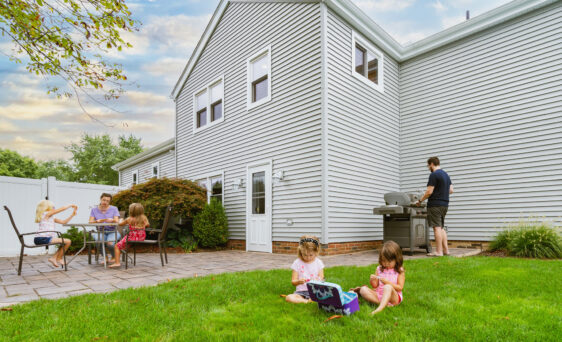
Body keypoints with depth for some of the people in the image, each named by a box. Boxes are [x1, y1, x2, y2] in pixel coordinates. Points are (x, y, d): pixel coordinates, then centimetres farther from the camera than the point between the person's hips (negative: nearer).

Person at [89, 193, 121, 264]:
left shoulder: (114, 209, -1)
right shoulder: (94, 209, 5)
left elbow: (117, 221, -10)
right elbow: (90, 222, -5)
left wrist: (112, 220, -34)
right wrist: (97, 221, -28)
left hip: (112, 232, -2)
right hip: (101, 232, 2)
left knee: (110, 243, -32)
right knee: (98, 240, -33)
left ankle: (114, 257, 2)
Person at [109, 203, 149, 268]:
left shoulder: (129, 219, -11)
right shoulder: (144, 218, -4)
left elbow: (120, 224, 7)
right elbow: (147, 224, 14)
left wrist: (121, 220, 29)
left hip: (132, 238, -6)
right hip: (142, 238, 6)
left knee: (117, 246, 14)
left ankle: (117, 262, 4)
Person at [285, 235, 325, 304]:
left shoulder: (318, 262, 4)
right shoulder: (297, 263, 0)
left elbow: (321, 279, 3)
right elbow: (293, 282, 1)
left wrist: (318, 281, -21)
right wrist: (299, 281, -22)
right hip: (301, 292, 0)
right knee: (288, 298, -29)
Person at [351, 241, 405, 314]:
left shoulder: (400, 271, 1)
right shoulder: (379, 269, 11)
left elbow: (400, 288, -7)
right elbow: (375, 286, 11)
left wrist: (386, 282, -19)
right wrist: (372, 281, -12)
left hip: (394, 297, -4)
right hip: (378, 295, 5)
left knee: (387, 287, -36)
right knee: (363, 289, -18)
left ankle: (380, 308, -51)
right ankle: (384, 304, -25)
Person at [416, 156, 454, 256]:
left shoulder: (434, 175, -13)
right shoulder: (446, 174, 15)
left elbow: (429, 192, -17)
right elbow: (451, 190, 17)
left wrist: (420, 200, -5)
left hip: (435, 204, -9)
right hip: (444, 204, 9)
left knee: (437, 227, -6)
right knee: (441, 227, 15)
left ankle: (439, 251, -4)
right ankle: (445, 250, 17)